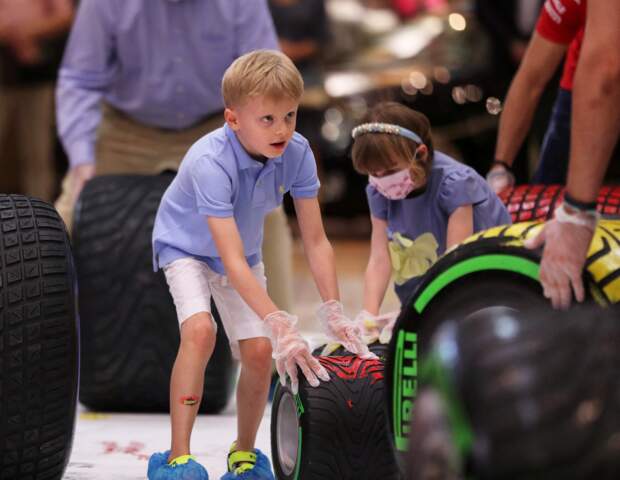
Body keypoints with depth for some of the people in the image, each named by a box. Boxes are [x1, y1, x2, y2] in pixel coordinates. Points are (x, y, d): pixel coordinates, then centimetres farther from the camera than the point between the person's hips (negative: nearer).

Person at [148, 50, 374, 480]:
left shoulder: (297, 154, -24)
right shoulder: (210, 163, -39)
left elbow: (316, 240, -16)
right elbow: (232, 261, -41)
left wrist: (334, 312, -25)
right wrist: (280, 326, -47)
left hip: (244, 252, 5)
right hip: (186, 248, -5)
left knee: (259, 351, -6)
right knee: (200, 330, -28)